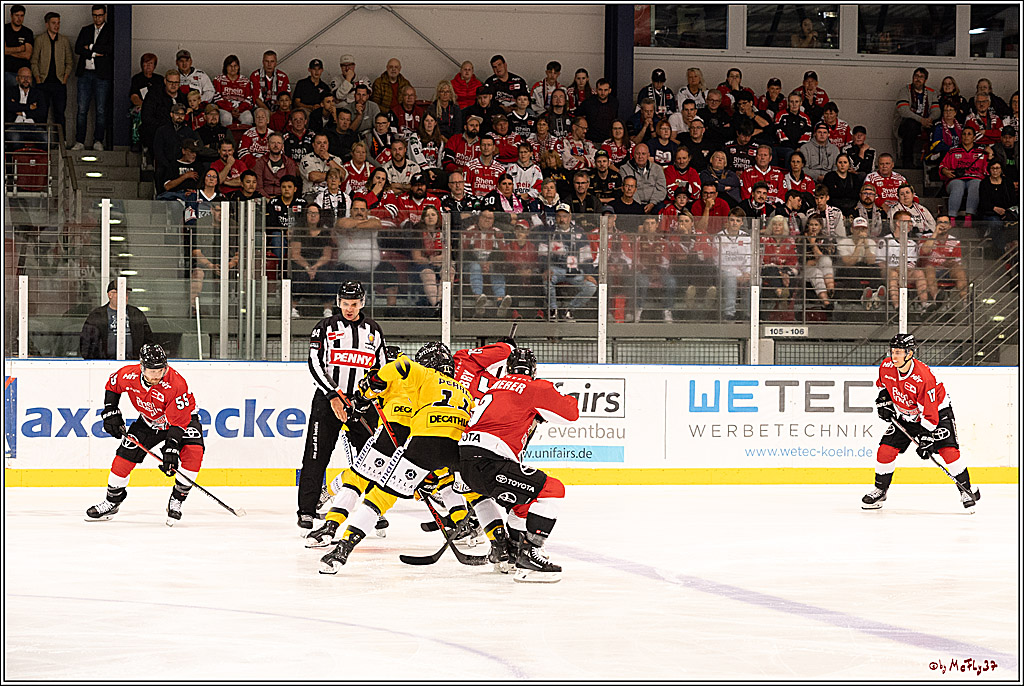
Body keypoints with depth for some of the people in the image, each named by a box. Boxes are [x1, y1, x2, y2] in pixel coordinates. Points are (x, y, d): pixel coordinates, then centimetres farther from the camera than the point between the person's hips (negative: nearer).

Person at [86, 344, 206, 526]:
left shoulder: (176, 383, -36)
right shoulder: (128, 375, -24)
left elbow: (178, 422, -34)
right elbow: (112, 386, 1)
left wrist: (171, 449, -41)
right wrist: (110, 414, -3)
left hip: (184, 417, -3)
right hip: (149, 420, 4)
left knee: (193, 453, -27)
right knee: (125, 455, -6)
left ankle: (176, 501, -12)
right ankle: (112, 501, 16)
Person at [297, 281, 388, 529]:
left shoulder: (373, 330, 11)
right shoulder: (325, 327, 0)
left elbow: (381, 367, 18)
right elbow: (315, 364, -7)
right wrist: (333, 396, -16)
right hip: (327, 401, -3)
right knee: (317, 457, -5)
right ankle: (306, 511, -1)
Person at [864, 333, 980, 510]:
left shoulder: (924, 378, -34)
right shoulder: (886, 367, -16)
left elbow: (929, 414, -30)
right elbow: (881, 384, 11)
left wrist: (926, 440, -31)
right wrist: (883, 402, -1)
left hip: (937, 411, -5)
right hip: (905, 415, 5)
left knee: (949, 451, -19)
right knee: (885, 450, -5)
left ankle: (967, 489, -4)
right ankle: (879, 491, 14)